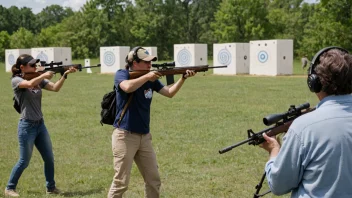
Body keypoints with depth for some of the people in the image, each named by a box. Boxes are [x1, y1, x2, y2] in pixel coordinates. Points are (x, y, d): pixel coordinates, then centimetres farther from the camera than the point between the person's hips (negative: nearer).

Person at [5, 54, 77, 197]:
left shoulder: (38, 80, 9)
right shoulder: (16, 80, -9)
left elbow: (55, 88, -1)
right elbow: (29, 84, -30)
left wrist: (65, 75, -14)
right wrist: (44, 75, -18)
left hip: (40, 124, 7)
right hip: (27, 126, -7)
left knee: (49, 158, 9)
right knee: (24, 161, -1)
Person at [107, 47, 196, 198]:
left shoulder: (150, 79, 9)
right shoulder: (121, 74, -8)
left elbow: (169, 93, 3)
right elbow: (128, 87, -30)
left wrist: (183, 78, -10)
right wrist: (147, 76, -19)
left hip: (145, 136, 7)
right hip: (125, 136, -7)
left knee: (154, 181, 12)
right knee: (121, 183, -6)